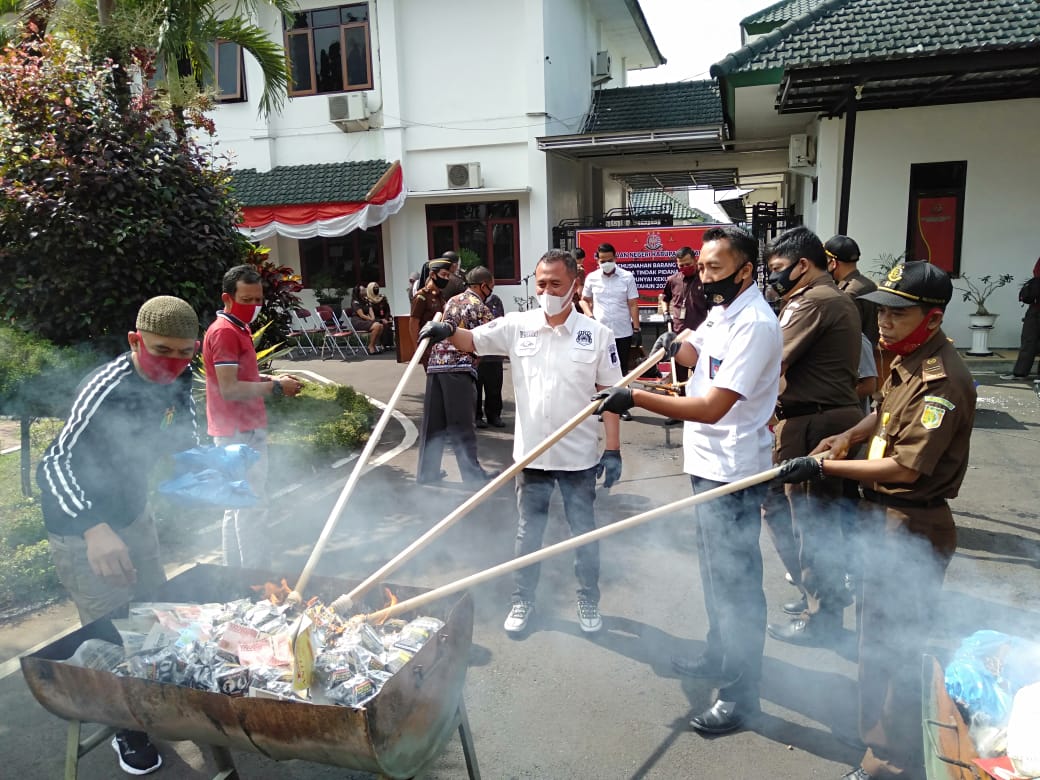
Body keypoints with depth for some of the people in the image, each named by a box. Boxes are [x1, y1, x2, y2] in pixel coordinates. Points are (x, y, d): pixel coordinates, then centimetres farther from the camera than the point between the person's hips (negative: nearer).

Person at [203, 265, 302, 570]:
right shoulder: (224, 331, -16)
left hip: (242, 430, 10)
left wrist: (270, 378, 8)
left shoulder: (237, 328, 15)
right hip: (240, 433, -10)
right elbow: (229, 389, -23)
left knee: (237, 507, 15)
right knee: (252, 510, -6)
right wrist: (275, 387, -17)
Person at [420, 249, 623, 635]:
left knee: (584, 531, 15)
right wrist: (447, 331, -23)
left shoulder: (597, 334, -6)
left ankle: (588, 601, 34)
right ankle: (522, 601, 32)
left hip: (579, 456, -1)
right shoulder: (517, 326, -3)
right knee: (528, 531, 15)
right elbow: (472, 341, 1)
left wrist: (613, 450, -7)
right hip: (531, 453, 1)